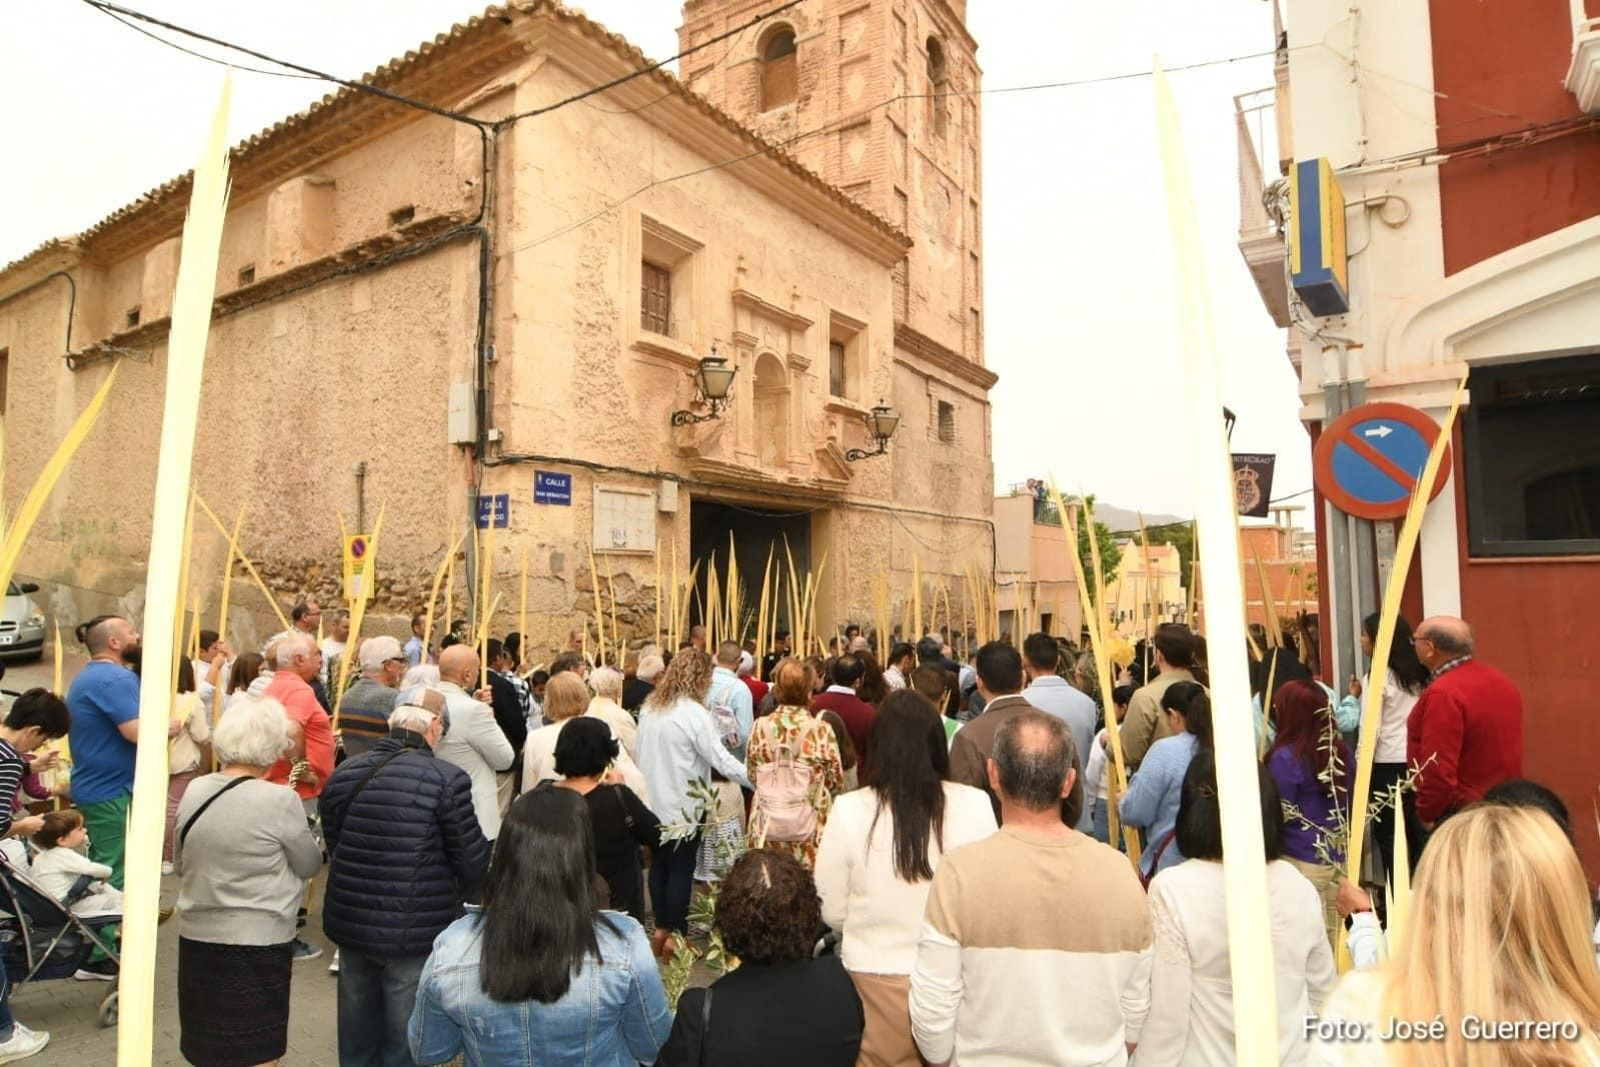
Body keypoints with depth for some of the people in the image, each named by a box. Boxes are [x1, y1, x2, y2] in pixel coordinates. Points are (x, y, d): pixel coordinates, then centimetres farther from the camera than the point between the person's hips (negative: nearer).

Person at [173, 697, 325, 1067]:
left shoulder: (195, 791, -2)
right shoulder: (279, 800, -20)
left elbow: (180, 864, 12)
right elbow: (309, 864, -6)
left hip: (196, 937, 6)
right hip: (257, 943, -6)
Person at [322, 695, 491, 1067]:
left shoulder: (343, 773, 1)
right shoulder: (447, 779, -19)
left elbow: (333, 845, 14)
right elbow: (473, 858, -12)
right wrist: (467, 894, 10)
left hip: (349, 924, 6)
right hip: (415, 932, -6)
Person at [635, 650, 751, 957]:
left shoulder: (649, 708, 3)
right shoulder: (693, 713, -19)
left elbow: (641, 752, 9)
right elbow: (721, 760, -20)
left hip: (654, 802, 7)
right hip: (683, 806, -7)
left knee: (659, 863, 16)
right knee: (681, 869, 5)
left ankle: (661, 929, 27)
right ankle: (677, 935, 15)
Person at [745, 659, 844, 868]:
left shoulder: (761, 727, -6)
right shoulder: (821, 730, -12)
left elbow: (752, 775, 6)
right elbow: (836, 781, -2)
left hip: (768, 825, 2)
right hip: (809, 826, -2)